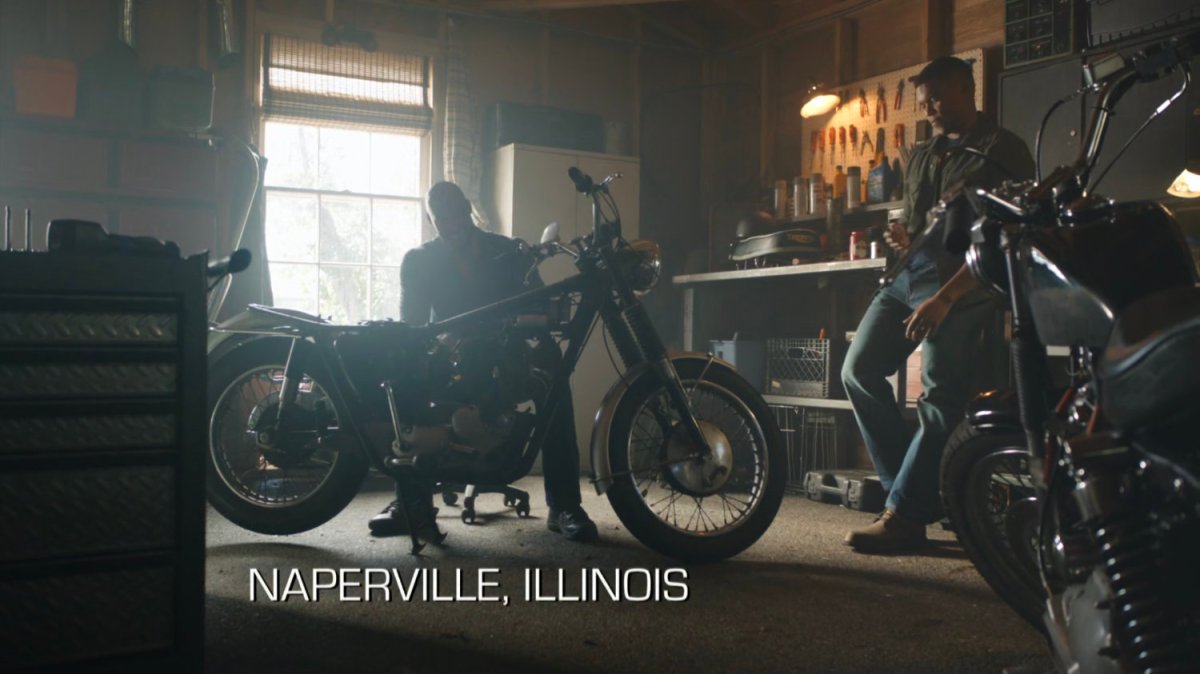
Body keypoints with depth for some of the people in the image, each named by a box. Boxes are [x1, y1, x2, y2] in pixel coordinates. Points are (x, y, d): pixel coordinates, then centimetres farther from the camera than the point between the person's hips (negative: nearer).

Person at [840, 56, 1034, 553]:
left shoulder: (1001, 151, 0)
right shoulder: (921, 156, 24)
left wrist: (945, 298, -19)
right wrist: (903, 238, 6)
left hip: (962, 284, -8)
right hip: (910, 275, 8)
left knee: (940, 399, -13)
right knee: (859, 370, -2)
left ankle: (905, 514, -11)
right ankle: (911, 487, 6)